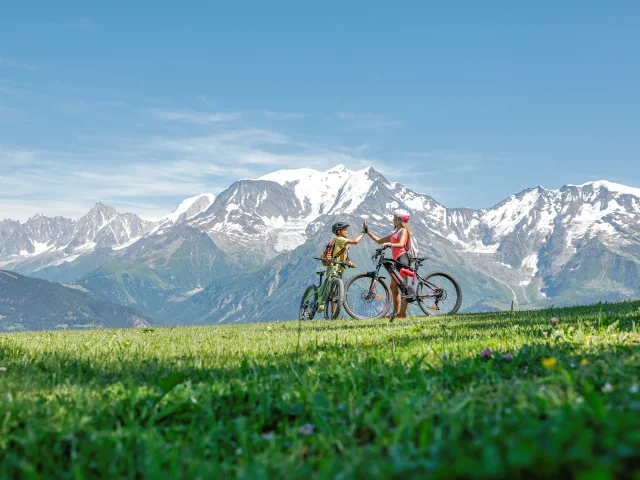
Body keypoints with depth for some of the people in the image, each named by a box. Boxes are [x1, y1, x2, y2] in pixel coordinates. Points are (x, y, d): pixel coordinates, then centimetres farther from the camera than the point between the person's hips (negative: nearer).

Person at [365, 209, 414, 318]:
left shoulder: (403, 231, -1)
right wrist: (367, 232, 25)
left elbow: (401, 244, -20)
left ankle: (402, 313, -14)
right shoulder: (395, 233, 25)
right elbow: (379, 241, 26)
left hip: (402, 258, -10)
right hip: (397, 260, 10)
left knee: (403, 286, -11)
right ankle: (395, 313, 12)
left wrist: (389, 244, -35)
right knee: (393, 287, 9)